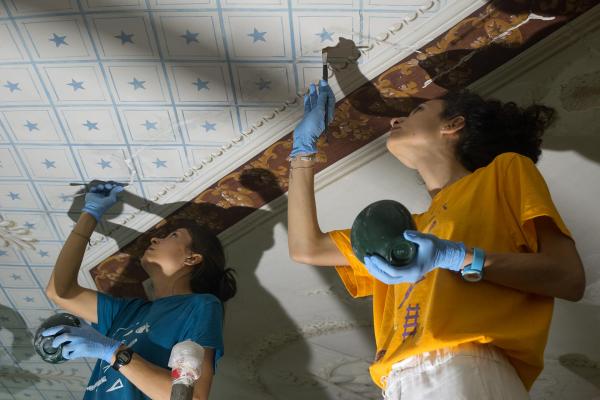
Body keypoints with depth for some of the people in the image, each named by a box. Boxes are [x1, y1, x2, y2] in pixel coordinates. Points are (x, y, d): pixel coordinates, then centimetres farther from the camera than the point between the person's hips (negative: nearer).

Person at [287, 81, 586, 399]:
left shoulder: (506, 169, 12)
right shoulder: (407, 229, 27)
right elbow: (306, 248, 26)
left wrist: (459, 259, -11)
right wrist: (304, 145, 27)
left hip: (466, 370, -5)